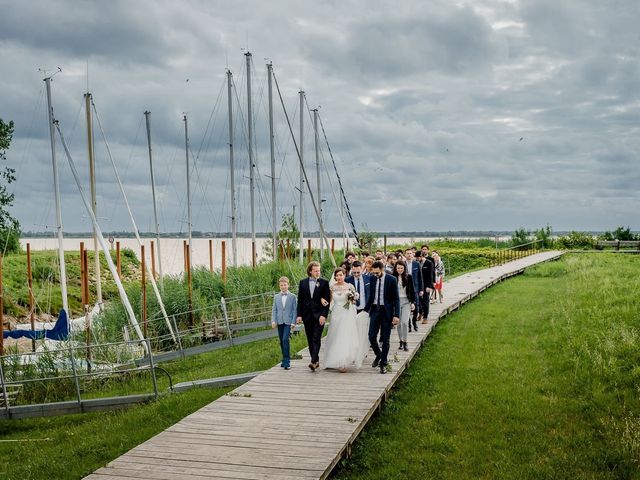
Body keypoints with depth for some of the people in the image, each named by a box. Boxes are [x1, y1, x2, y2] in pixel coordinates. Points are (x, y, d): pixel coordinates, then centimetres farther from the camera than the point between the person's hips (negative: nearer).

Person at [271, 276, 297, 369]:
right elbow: (274, 310, 9)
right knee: (281, 342, 9)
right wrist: (273, 321, -3)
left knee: (285, 339, -17)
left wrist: (293, 322, -7)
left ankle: (287, 361, -15)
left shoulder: (292, 296, 3)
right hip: (279, 322, 4)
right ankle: (285, 359, 22)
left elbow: (294, 310, 1)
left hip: (288, 322, -4)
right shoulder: (276, 297, 11)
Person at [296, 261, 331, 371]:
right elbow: (300, 300, 8)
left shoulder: (324, 283, 0)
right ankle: (316, 360, 18)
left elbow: (327, 300, -3)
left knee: (316, 339, -11)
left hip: (319, 315, -3)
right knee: (310, 339, 8)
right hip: (307, 315, 4)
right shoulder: (303, 282, 7)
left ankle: (314, 361, -17)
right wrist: (299, 315, 1)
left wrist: (323, 315, -12)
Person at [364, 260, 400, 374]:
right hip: (375, 310, 3)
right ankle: (378, 355, 25)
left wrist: (396, 315, -14)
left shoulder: (391, 279, -7)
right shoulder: (373, 279, 4)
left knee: (385, 339, 3)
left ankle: (383, 363, 13)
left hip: (386, 311, -3)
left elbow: (396, 298, -7)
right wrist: (365, 310, 7)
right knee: (372, 336, -1)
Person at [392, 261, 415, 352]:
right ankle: (401, 341, 19)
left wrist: (413, 302, 0)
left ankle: (405, 342, 0)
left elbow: (412, 290, 5)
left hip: (406, 301, -1)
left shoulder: (408, 277, 0)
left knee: (405, 322, -11)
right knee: (399, 323, 6)